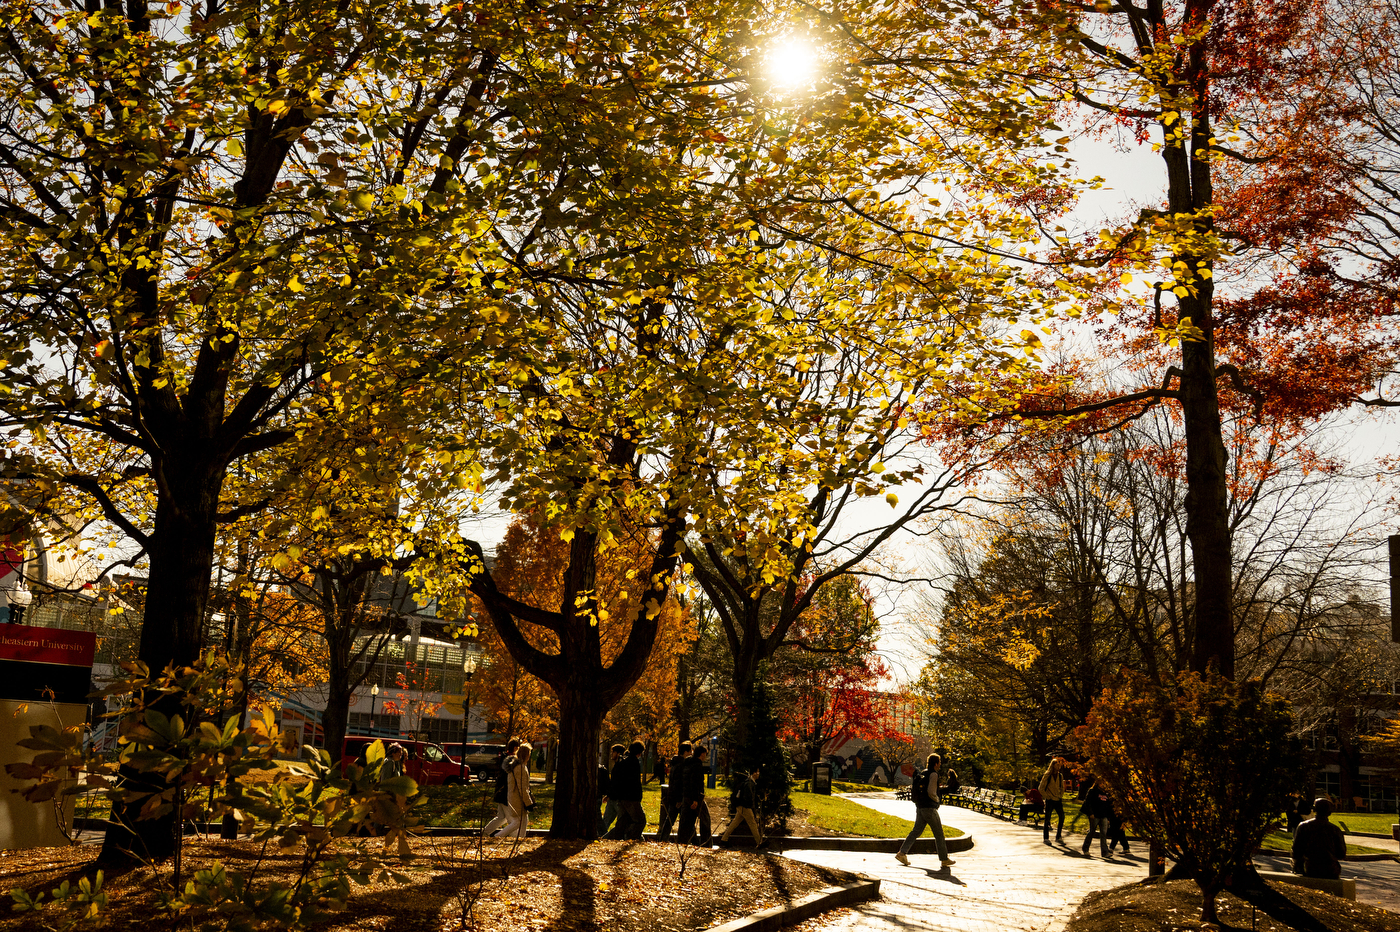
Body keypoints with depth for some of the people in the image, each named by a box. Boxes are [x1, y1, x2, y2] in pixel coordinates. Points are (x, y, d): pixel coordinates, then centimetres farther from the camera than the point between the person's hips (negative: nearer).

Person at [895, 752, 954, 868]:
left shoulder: (921, 773, 13)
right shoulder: (933, 775, -13)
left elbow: (916, 790, 18)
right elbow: (931, 792, -22)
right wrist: (938, 800, -2)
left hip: (919, 807, 8)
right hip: (929, 808, -8)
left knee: (916, 831, 8)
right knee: (939, 833, 3)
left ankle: (902, 853, -2)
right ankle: (944, 859, 9)